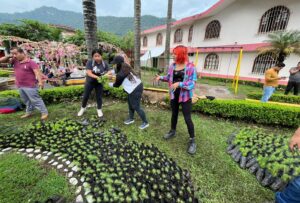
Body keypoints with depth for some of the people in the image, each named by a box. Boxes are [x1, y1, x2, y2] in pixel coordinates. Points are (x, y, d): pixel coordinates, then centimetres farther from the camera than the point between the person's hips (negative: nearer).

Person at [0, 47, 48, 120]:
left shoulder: (31, 62, -13)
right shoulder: (15, 61, 9)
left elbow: (37, 72, -23)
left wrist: (40, 82, -36)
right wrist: (9, 56, 1)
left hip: (30, 86, -8)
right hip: (20, 86, 8)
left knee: (35, 100, -7)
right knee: (27, 100, 19)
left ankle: (44, 112, -1)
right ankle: (29, 112, 32)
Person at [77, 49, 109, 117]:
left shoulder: (105, 64, -11)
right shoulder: (90, 62, -16)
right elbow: (89, 73, -24)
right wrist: (97, 77, -41)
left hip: (99, 83, 1)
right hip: (90, 82, 0)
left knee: (99, 96, 7)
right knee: (86, 96, 11)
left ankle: (99, 110, 28)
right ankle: (83, 108, 35)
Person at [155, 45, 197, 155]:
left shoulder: (190, 66, -14)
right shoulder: (172, 66, 3)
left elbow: (192, 83, -18)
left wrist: (179, 84, -29)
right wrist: (161, 77, -3)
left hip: (185, 96, -5)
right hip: (174, 94, 6)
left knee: (187, 118, -1)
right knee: (174, 114, 20)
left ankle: (192, 140, 17)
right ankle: (172, 131, 42)